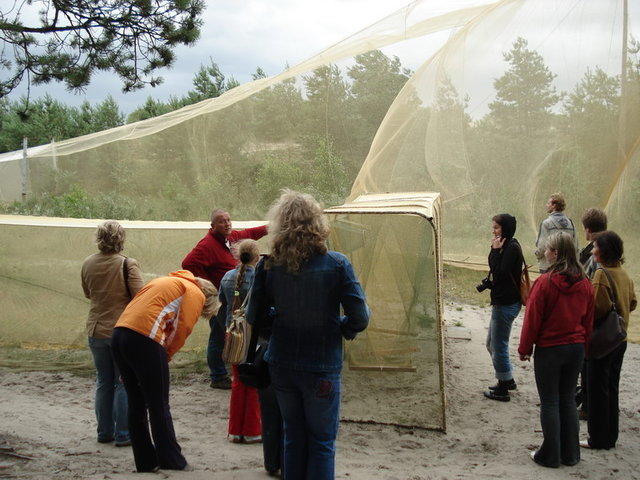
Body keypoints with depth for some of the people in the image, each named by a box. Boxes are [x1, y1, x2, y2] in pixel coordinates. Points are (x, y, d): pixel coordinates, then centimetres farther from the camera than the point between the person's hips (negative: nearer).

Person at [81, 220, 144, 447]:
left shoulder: (88, 264, 2)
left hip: (96, 332, 5)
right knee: (124, 383, 5)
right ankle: (123, 434, 8)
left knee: (103, 382, 16)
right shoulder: (128, 264, -14)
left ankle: (104, 432, 22)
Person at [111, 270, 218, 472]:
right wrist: (166, 357, 9)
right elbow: (182, 329, -4)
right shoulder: (196, 293, 8)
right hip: (144, 340, -8)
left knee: (136, 404, 14)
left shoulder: (166, 282, 31)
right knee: (159, 407, 2)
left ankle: (146, 463, 21)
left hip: (119, 334, 8)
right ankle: (173, 463, 9)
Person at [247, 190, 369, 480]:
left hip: (281, 366, 3)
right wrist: (342, 329, 8)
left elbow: (255, 317, 1)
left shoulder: (268, 266, -7)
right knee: (322, 442, 11)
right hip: (322, 368, -3)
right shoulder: (336, 264, -14)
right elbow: (360, 318, -13)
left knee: (294, 437, 20)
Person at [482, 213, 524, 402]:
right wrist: (495, 251, 2)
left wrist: (495, 251, -19)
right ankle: (508, 381, 33)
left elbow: (499, 273, -25)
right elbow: (496, 270, 13)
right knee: (492, 344, 21)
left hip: (506, 305, -11)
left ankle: (503, 390, 10)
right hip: (501, 302, 11)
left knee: (499, 346, -1)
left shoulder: (511, 248, -18)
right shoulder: (507, 247, 12)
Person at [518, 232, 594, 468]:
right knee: (568, 400, 16)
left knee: (549, 402, 5)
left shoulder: (545, 282, -17)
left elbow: (532, 318, -13)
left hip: (549, 349, -5)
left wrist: (524, 348, -3)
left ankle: (550, 455, 13)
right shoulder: (585, 283, 0)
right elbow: (588, 320, 8)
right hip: (576, 349, 5)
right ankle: (570, 454, 23)